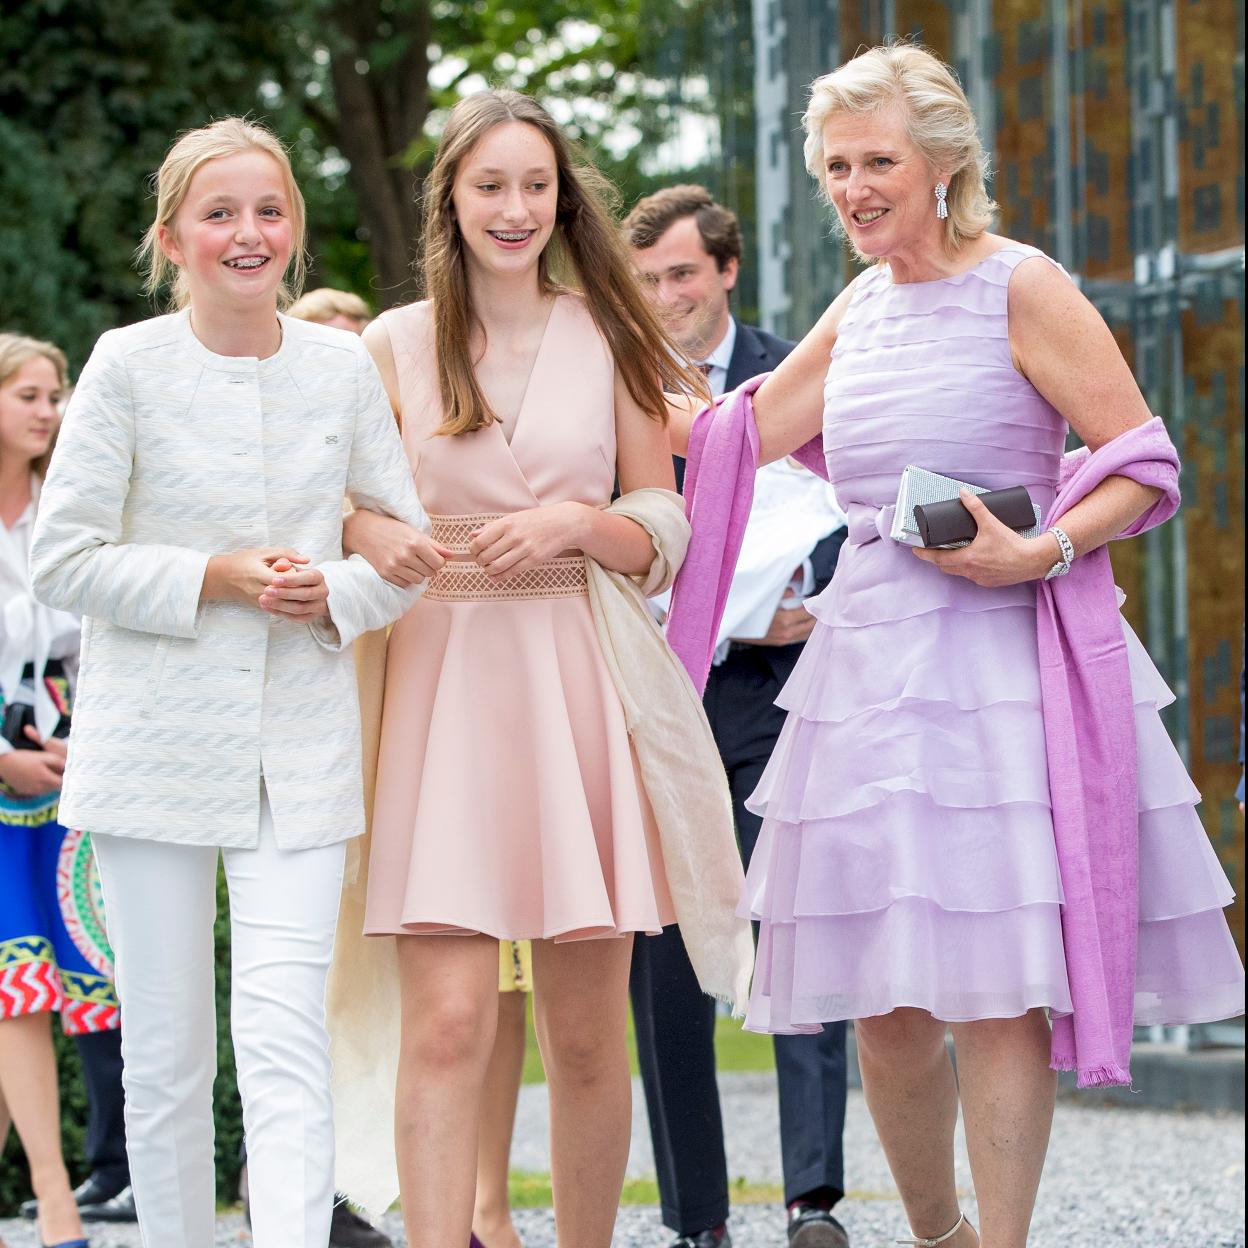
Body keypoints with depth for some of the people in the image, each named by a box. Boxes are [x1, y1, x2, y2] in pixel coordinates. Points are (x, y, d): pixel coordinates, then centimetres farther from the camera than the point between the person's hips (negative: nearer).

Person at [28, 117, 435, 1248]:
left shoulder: (344, 367, 4)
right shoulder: (129, 366, -3)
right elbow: (64, 560, -3)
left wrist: (334, 592, -9)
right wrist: (216, 578, -13)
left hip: (299, 756, 1)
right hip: (154, 745, -1)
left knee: (287, 1039, -12)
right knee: (165, 1054, 6)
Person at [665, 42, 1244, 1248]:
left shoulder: (1020, 289, -4)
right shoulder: (860, 306, 14)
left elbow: (1144, 468, -6)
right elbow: (741, 430, 22)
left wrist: (1038, 554, -20)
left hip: (1001, 657, -6)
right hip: (870, 661, 6)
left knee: (994, 990, -9)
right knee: (884, 1005, 6)